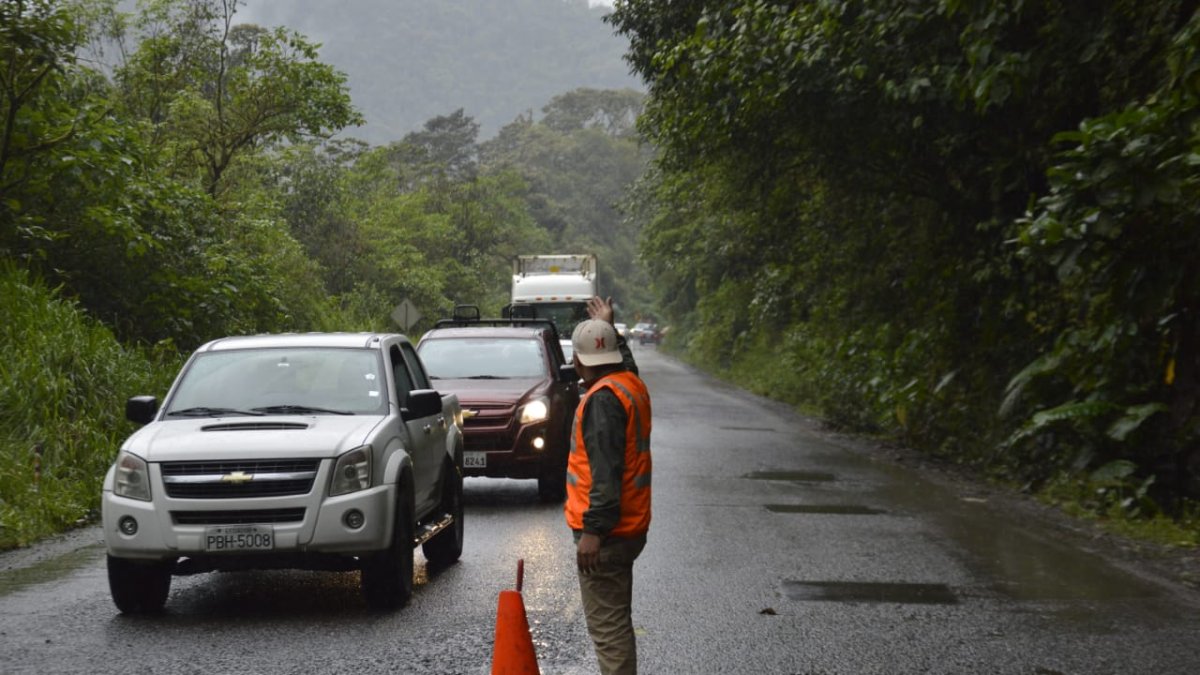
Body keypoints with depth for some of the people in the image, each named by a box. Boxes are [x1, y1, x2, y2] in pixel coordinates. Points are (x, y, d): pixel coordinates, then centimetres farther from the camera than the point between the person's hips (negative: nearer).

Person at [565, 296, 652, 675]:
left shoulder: (603, 398, -19)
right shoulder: (632, 384, 9)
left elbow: (605, 471, -26)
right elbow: (625, 360, 37)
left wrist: (593, 529, -26)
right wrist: (609, 328, 45)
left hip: (605, 533, -10)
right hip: (631, 527, 10)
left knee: (607, 626, -8)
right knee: (616, 621, 18)